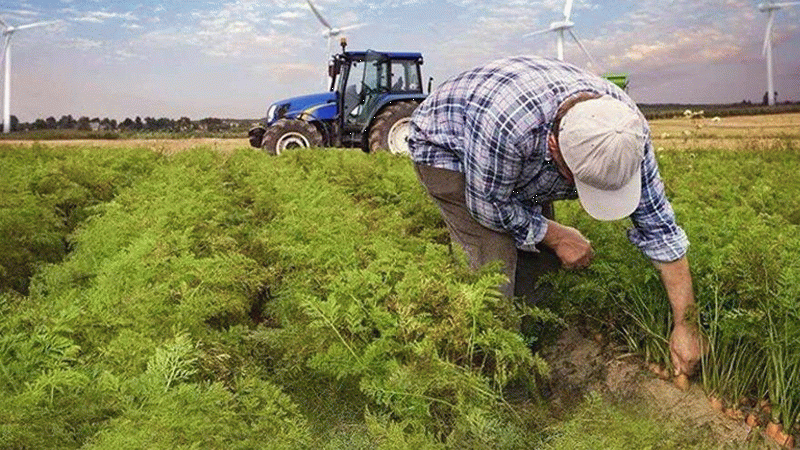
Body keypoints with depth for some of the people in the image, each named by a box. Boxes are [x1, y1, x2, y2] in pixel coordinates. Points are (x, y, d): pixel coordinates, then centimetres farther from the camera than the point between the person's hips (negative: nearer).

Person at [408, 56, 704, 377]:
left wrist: (685, 325, -15)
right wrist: (556, 235, -17)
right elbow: (489, 206, -27)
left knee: (540, 257, -2)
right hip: (444, 145, -5)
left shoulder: (627, 127, -26)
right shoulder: (508, 123, -46)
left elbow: (659, 226, -17)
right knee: (495, 264, -19)